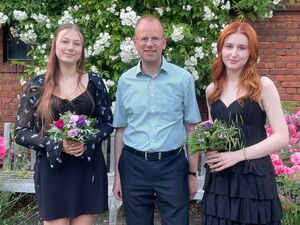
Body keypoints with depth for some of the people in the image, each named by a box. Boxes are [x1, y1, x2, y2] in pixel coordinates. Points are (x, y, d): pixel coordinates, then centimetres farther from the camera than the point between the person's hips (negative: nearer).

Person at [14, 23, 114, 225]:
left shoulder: (94, 82, 2)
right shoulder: (38, 85, -1)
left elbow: (108, 123, 7)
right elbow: (21, 132, -2)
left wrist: (87, 143, -12)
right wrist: (57, 145, -16)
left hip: (88, 168, 1)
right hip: (52, 169, -1)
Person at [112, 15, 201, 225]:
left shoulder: (183, 78, -2)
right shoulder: (125, 80, 4)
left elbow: (191, 129, 1)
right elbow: (121, 129, 9)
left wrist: (193, 173, 0)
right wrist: (118, 175, 8)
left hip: (172, 165, -2)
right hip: (133, 166, 2)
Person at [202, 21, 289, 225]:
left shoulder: (263, 86, -6)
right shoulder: (212, 90, 9)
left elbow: (282, 137, -10)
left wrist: (239, 155, -16)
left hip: (254, 179, -4)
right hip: (219, 179, 4)